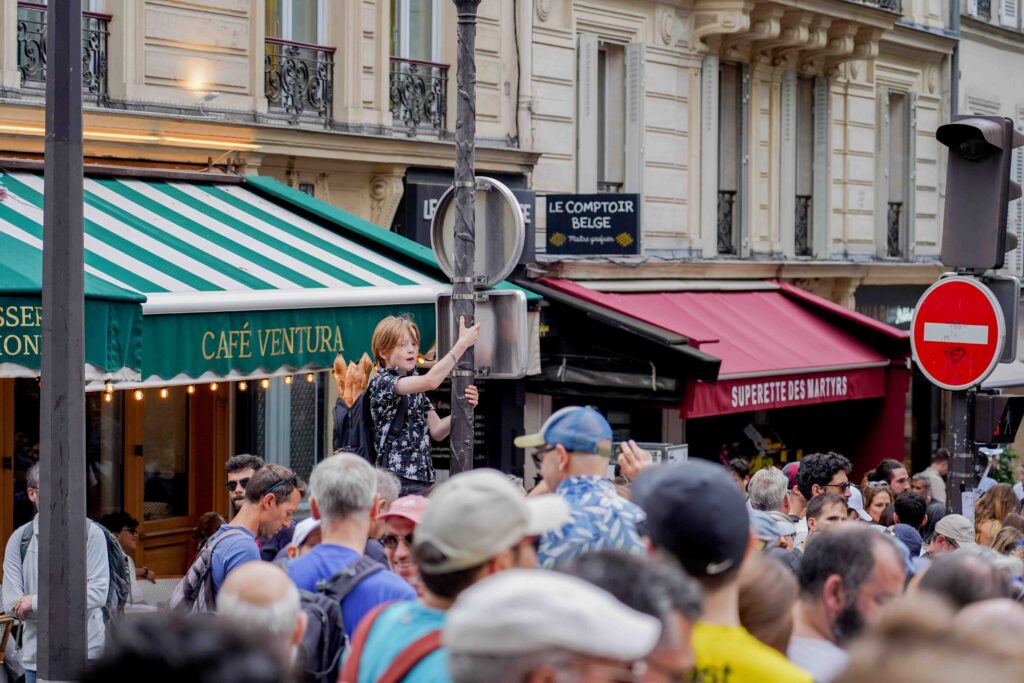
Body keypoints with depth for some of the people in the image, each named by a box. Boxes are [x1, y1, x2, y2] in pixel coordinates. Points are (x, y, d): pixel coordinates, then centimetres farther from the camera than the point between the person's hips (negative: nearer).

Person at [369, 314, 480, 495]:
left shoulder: (416, 388, 16)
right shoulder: (381, 383, -8)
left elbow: (437, 431, 11)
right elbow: (431, 381, -23)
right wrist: (463, 343, -17)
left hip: (423, 479, 7)